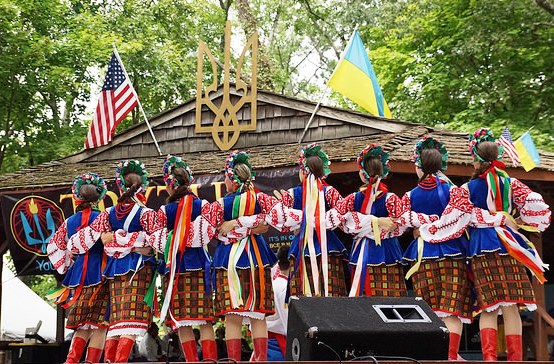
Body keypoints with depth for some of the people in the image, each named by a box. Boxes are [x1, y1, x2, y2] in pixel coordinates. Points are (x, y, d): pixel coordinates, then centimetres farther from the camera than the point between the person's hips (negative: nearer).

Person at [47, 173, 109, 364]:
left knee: (83, 326, 11)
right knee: (99, 325, -3)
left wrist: (66, 267, 21)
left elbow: (53, 247, 15)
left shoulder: (70, 222, 9)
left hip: (78, 275, 5)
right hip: (99, 275, -5)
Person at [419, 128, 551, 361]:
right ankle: (515, 357, -1)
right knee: (511, 306, 0)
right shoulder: (511, 184, 5)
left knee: (487, 307, 0)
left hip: (481, 249, -1)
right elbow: (535, 205, -2)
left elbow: (453, 220, -5)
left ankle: (489, 357, -10)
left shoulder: (466, 190, 1)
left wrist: (426, 231, 6)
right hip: (509, 246, 1)